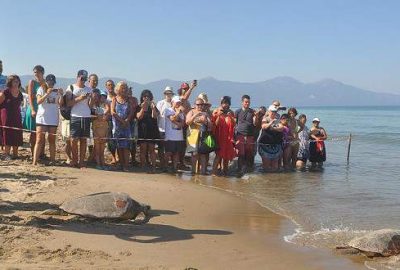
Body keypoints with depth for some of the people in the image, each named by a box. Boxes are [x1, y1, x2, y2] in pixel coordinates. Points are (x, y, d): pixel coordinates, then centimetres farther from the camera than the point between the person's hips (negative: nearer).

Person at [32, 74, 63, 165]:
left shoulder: (57, 91, 9)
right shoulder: (41, 89, 2)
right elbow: (38, 101, -11)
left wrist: (61, 95, -16)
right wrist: (47, 94, -22)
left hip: (53, 119, 3)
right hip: (42, 118, -3)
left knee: (52, 140, 9)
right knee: (39, 140, -6)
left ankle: (52, 160, 14)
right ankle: (34, 161, -9)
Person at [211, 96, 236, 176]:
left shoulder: (231, 112, 9)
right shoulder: (217, 111, -1)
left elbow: (234, 124, 4)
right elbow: (215, 124, -7)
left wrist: (231, 117, -11)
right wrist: (219, 116, -20)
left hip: (228, 137, 4)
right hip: (219, 136, -4)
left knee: (227, 154, 6)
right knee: (219, 154, -13)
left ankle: (225, 170, 18)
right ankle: (214, 171, -13)